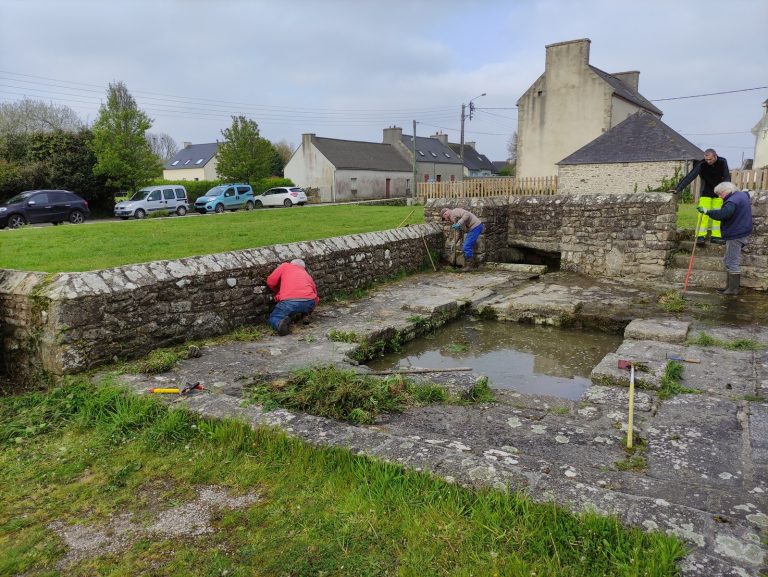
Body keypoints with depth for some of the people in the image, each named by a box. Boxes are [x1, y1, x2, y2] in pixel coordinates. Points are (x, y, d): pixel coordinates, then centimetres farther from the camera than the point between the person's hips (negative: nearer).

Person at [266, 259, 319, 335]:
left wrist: (279, 291, 35)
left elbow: (270, 282, 16)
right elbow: (316, 299, 28)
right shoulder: (307, 275, 30)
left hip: (289, 301, -4)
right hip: (309, 302, 4)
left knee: (272, 318, 17)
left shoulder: (285, 266, 23)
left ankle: (280, 323, -16)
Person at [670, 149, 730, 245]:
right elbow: (690, 177, -25)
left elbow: (726, 177, -2)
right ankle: (701, 236, -11)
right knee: (703, 213, -13)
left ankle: (716, 236, 8)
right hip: (706, 193, -3)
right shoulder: (701, 164, -19)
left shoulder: (722, 162, -11)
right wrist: (678, 189, -33)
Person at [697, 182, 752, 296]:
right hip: (743, 232, 11)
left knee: (732, 262, -4)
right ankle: (730, 286, 24)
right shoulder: (742, 194, 11)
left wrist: (707, 211, -28)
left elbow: (723, 214, -34)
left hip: (735, 235, -11)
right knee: (729, 261, 18)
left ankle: (733, 289, 1)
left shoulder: (733, 200, -21)